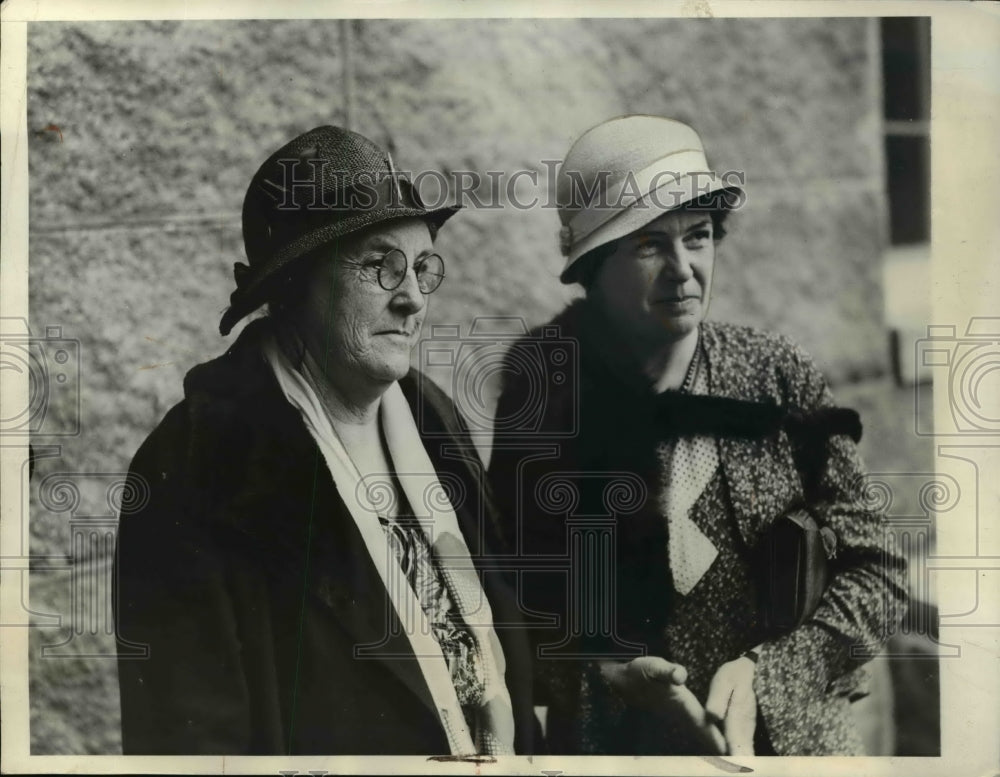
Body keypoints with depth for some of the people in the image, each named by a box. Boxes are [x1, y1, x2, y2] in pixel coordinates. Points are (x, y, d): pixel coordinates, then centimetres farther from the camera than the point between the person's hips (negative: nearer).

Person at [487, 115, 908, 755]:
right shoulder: (540, 391, -10)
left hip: (792, 735, 1)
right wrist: (611, 679, -20)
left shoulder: (779, 376, -7)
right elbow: (507, 600, -5)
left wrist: (761, 677, -17)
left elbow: (875, 575, -6)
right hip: (612, 740, -1)